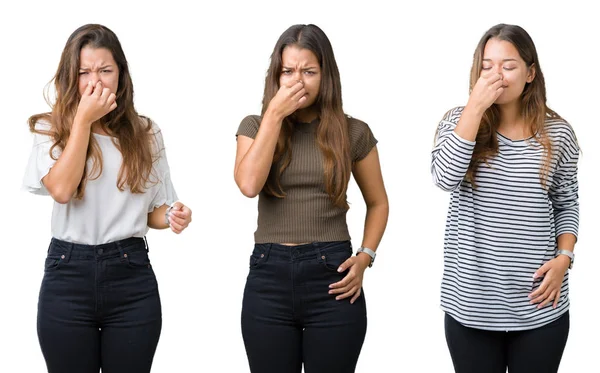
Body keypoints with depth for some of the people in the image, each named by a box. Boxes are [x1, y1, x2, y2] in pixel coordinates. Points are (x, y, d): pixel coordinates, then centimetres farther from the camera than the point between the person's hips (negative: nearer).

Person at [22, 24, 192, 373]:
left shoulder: (145, 133, 6)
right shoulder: (50, 130, 1)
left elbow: (153, 209, 12)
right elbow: (61, 190, -17)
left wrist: (173, 216, -11)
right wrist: (83, 120, -14)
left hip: (132, 277, 1)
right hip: (68, 277, -1)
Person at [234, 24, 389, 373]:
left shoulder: (353, 132, 3)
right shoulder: (255, 126, 5)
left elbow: (378, 203, 12)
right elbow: (249, 185, -14)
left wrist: (364, 258, -3)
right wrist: (275, 114, -12)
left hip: (331, 278, -1)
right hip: (269, 278, 1)